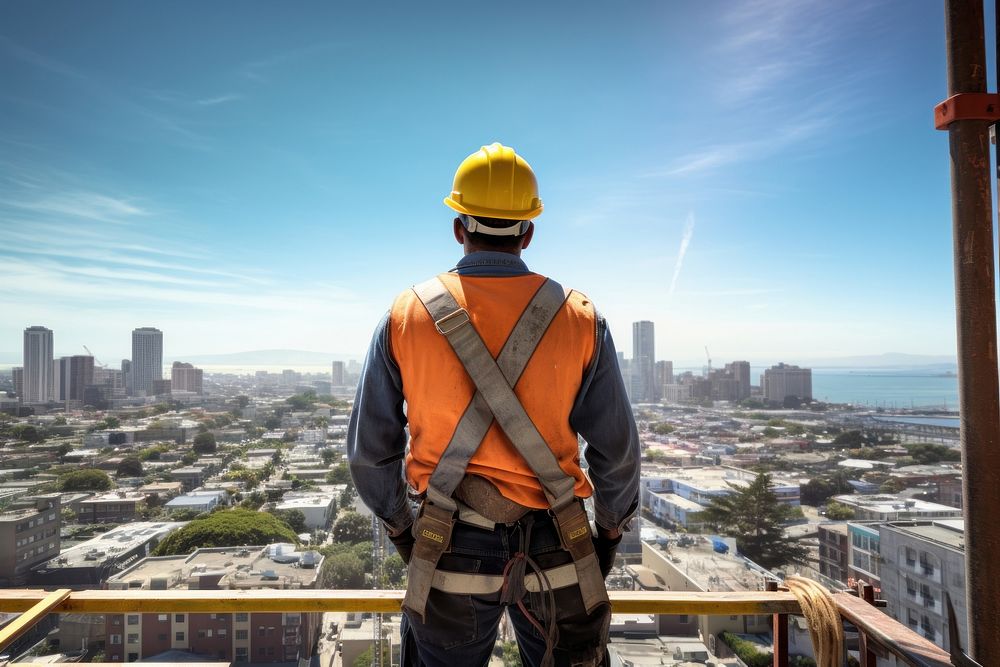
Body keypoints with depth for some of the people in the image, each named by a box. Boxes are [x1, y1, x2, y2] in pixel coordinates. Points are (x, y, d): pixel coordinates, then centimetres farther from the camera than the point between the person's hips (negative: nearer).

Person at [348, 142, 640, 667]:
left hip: (451, 548, 1)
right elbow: (617, 450, -3)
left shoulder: (405, 316, -6)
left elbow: (369, 449, 0)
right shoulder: (579, 320, -8)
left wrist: (398, 525, 15)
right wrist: (611, 528, 14)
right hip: (554, 546, 0)